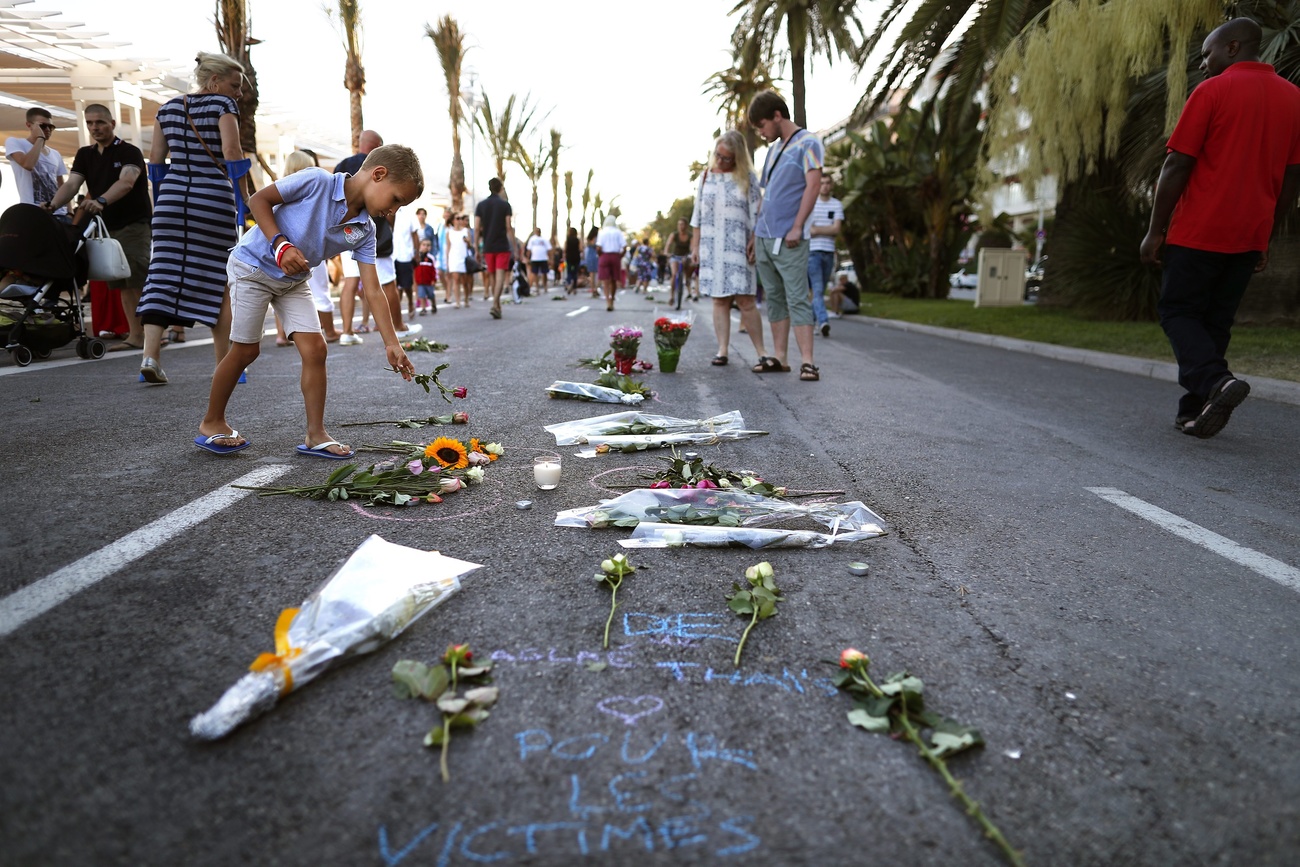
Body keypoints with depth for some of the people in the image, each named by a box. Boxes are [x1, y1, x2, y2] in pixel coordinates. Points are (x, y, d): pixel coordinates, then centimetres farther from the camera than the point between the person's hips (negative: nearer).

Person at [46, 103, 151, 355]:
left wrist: (100, 201, -40)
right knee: (123, 284, 4)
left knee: (139, 281, -13)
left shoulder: (130, 152, -5)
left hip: (135, 224, -6)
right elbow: (71, 184, 2)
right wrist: (53, 205, -18)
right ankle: (135, 335, 6)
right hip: (108, 227, 6)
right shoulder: (85, 155, 14)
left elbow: (126, 182, -23)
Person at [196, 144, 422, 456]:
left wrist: (391, 343, -15)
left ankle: (316, 435, 1)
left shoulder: (364, 231, -8)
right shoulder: (317, 181, -23)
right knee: (246, 350, 0)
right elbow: (258, 200, -16)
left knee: (315, 350, -6)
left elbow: (373, 290, -10)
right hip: (253, 265, -5)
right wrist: (280, 245, -29)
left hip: (294, 281, 5)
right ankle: (212, 422, 21)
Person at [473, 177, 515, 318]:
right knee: (500, 275, -6)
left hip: (488, 247, 3)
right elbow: (509, 228, -7)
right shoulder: (505, 204, -3)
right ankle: (495, 305, -21)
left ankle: (498, 305, 18)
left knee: (492, 276, 13)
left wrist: (476, 249, 7)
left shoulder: (481, 205, 5)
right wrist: (514, 247, -2)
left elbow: (477, 229, 2)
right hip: (502, 246, -3)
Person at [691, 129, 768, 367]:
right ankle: (723, 350, 4)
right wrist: (695, 245, 8)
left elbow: (755, 214, 0)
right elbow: (697, 214, 13)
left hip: (738, 247, -3)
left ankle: (761, 351, 0)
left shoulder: (747, 178, 3)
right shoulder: (706, 177, 11)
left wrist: (753, 245, -8)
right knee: (719, 300, 1)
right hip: (711, 246, 3)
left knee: (745, 300, -7)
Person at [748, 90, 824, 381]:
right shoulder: (773, 149, 20)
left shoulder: (807, 143, -2)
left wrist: (797, 227, -19)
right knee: (774, 298, 7)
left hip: (788, 239, -8)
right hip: (764, 237, 8)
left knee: (797, 299, -11)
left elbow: (813, 185, -12)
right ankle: (780, 358, 11)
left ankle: (807, 362, -12)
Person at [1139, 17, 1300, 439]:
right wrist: (1266, 237, 19)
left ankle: (1216, 380, -21)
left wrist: (1156, 230, -7)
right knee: (1216, 321, 11)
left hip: (1199, 231, -6)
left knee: (1178, 311, 3)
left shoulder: (1211, 91, -5)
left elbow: (1177, 166, -11)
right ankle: (1194, 412, 11)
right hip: (1249, 237, 6)